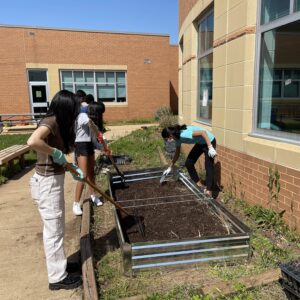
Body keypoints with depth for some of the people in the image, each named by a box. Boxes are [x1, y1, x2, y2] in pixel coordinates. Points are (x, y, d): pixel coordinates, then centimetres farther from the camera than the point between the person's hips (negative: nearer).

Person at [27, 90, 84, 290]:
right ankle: (57, 277, 20)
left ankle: (59, 264, 39)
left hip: (54, 179, 9)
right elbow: (32, 142, -38)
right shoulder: (51, 122, -19)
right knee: (53, 229, 4)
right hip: (48, 182, -9)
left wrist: (72, 168, 6)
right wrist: (56, 152, -25)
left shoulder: (57, 123, 9)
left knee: (56, 227, 21)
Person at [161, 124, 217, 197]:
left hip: (209, 141, -9)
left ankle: (209, 192, -6)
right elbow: (177, 154, 10)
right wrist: (170, 167, 16)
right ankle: (199, 185, 15)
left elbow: (203, 132, -34)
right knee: (188, 163, 4)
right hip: (200, 143, 9)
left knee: (208, 167, -11)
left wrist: (210, 148, -35)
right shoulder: (177, 139, -5)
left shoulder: (184, 134, -33)